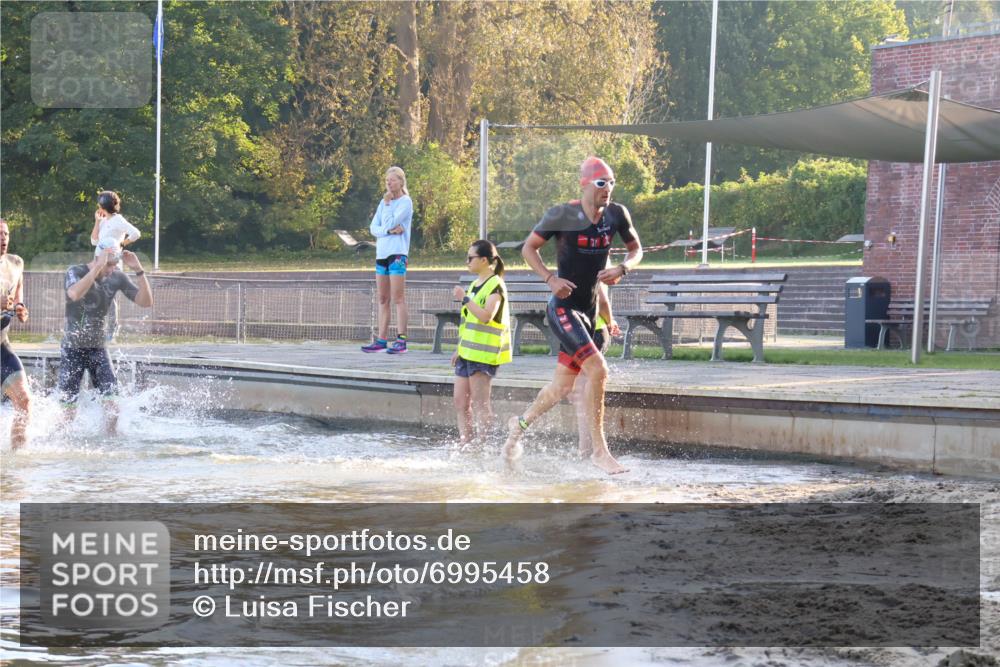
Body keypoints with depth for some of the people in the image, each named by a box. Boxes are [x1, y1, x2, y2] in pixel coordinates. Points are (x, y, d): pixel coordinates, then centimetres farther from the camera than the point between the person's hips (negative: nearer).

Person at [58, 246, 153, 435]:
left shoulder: (117, 277, -4)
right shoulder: (76, 271, -15)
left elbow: (146, 302, -8)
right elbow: (74, 294, -38)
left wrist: (139, 271, -19)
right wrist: (98, 267, -39)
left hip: (98, 348, 3)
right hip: (73, 348, -3)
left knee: (112, 403, -11)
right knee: (69, 408, -1)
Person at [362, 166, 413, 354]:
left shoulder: (406, 202, -4)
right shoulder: (384, 202, 16)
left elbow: (390, 222, -14)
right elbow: (374, 228, 7)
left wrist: (387, 204, -1)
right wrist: (389, 230, -10)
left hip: (397, 254, -7)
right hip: (381, 253, 7)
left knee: (398, 298, -9)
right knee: (383, 299, 7)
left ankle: (401, 340, -9)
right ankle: (381, 340, 8)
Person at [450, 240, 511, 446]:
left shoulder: (495, 285, -10)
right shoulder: (475, 285, 18)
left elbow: (486, 316, -24)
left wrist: (464, 298, -20)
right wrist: (459, 349, 22)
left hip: (484, 352, -9)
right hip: (468, 352, 9)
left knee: (480, 403, -9)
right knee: (460, 402, 6)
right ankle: (465, 445, 10)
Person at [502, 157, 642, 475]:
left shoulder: (616, 214, 1)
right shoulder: (562, 215, -12)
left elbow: (636, 249, 13)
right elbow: (528, 248, -2)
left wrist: (622, 269, -8)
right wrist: (550, 278, -16)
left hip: (589, 310, 6)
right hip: (563, 308, -6)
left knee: (563, 385, 14)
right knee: (597, 370, -22)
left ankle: (520, 424, 39)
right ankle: (599, 449, -15)